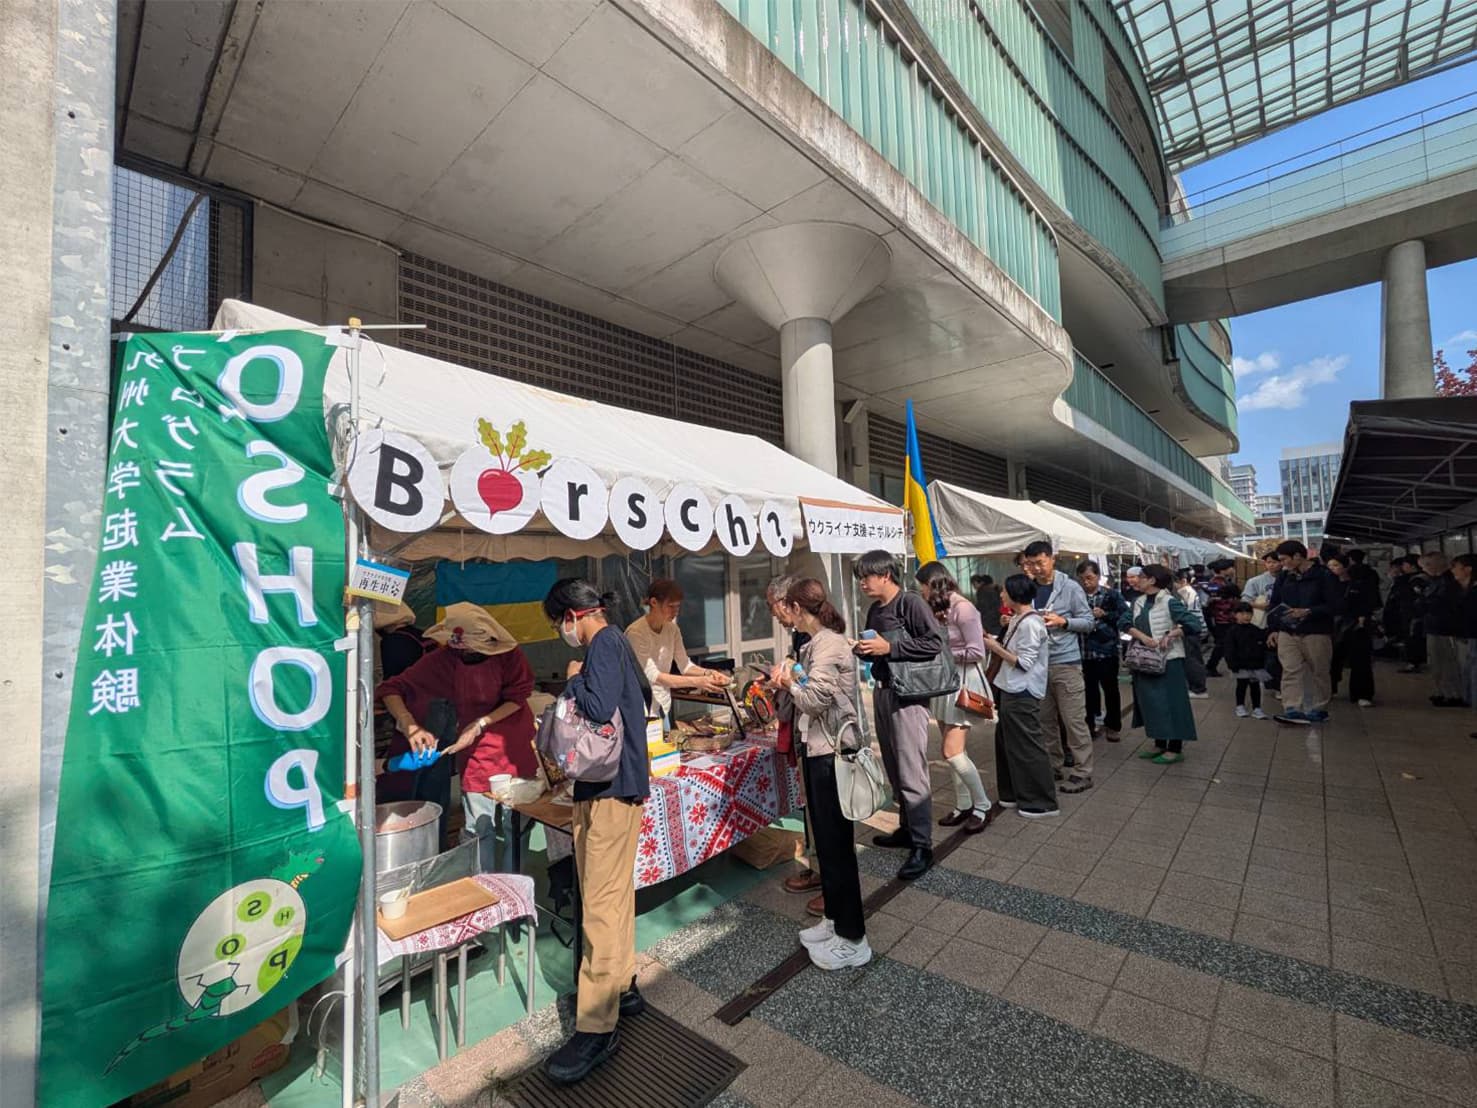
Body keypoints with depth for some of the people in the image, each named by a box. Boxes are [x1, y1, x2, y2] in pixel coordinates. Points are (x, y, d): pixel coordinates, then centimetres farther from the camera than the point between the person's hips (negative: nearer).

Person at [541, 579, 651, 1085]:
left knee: (603, 901, -4)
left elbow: (599, 709, -29)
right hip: (610, 782, 10)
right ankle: (621, 986, 33)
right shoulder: (613, 643, 13)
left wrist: (574, 680, -13)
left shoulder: (604, 645, -16)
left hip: (612, 787, -10)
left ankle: (597, 1026, 6)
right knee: (613, 891, 19)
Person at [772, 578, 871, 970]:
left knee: (837, 844, 2)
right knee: (826, 841, 19)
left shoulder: (828, 644, -18)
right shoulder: (820, 642, 10)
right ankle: (835, 920, 35)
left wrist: (789, 684, -7)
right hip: (819, 750, 10)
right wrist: (790, 684, -1)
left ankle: (852, 940, 17)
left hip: (831, 753, -10)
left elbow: (816, 700, -24)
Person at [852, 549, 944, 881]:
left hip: (908, 694, -8)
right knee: (894, 770, 15)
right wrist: (862, 650, 1)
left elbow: (935, 643, -19)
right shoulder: (874, 610, 12)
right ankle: (907, 828, 28)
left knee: (912, 773, -5)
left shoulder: (911, 603, -11)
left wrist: (889, 647, -21)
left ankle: (922, 846, 4)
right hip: (882, 692, 8)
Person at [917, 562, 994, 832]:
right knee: (954, 751, 12)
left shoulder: (962, 608, -16)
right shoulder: (939, 609, 9)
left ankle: (983, 807, 12)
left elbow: (977, 653, -17)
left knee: (953, 753, -7)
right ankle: (964, 805, 25)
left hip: (963, 682, -8)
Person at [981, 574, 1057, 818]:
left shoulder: (1030, 624, -20)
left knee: (1027, 747, 0)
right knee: (1007, 743, 18)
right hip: (1011, 691, 10)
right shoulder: (1018, 620, 8)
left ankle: (1042, 803, 13)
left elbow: (1024, 663, -21)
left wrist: (996, 648, -14)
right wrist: (993, 641, 1)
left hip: (1022, 695, -10)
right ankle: (1014, 794, 30)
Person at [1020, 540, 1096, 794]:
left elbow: (1088, 621, -1)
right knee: (1045, 720, 13)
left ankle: (1083, 773, 11)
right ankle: (1053, 766, 26)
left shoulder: (1070, 588, -3)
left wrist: (1063, 622, -16)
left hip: (1066, 662, -4)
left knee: (1074, 720, -1)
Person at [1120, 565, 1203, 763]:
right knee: (1150, 701, 12)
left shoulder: (1170, 601, -12)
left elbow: (1194, 624, -18)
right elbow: (1125, 622, -2)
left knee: (1170, 701, -1)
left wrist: (1170, 635, -20)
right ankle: (1159, 744, 24)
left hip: (1168, 659, -7)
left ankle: (1175, 748, 10)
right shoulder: (1139, 602, 8)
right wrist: (1143, 636, -16)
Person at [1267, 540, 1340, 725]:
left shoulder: (1323, 575, -7)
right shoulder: (1284, 577, 6)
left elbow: (1333, 605, -10)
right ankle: (1292, 709, -3)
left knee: (1319, 672, 9)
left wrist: (1307, 612, -21)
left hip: (1317, 633, -3)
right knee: (1291, 671, -3)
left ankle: (1319, 709, 22)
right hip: (1287, 632, 3)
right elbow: (1275, 604, 11)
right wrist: (1273, 629, 6)